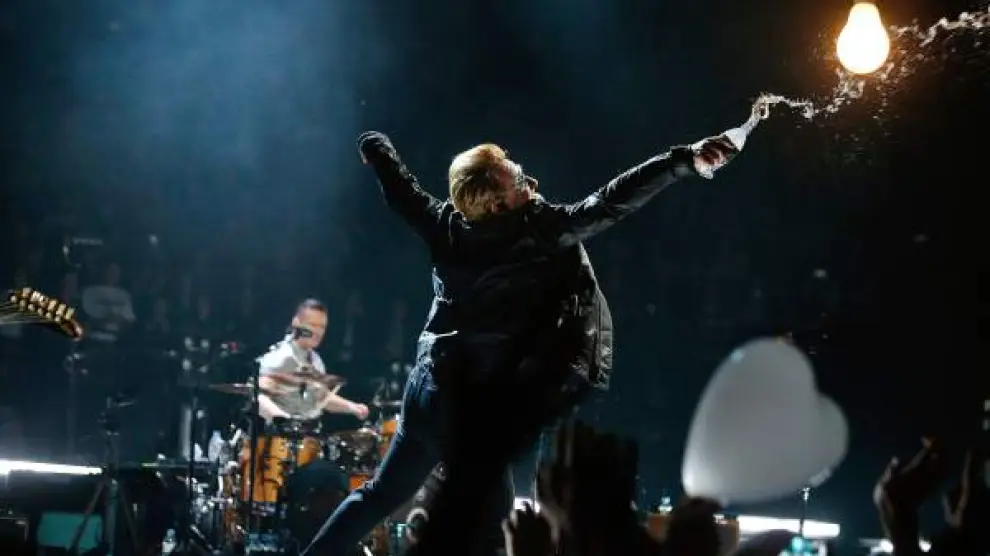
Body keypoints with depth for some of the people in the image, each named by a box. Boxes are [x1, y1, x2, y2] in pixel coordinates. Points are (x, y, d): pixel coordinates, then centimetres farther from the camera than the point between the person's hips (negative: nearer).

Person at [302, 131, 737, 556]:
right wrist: (686, 160, -19)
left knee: (383, 491, 19)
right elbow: (612, 201, -18)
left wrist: (374, 146, 37)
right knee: (481, 500, 3)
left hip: (439, 382, 6)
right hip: (487, 398, -6)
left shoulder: (445, 224, 0)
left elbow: (398, 187, 16)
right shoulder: (542, 229, -14)